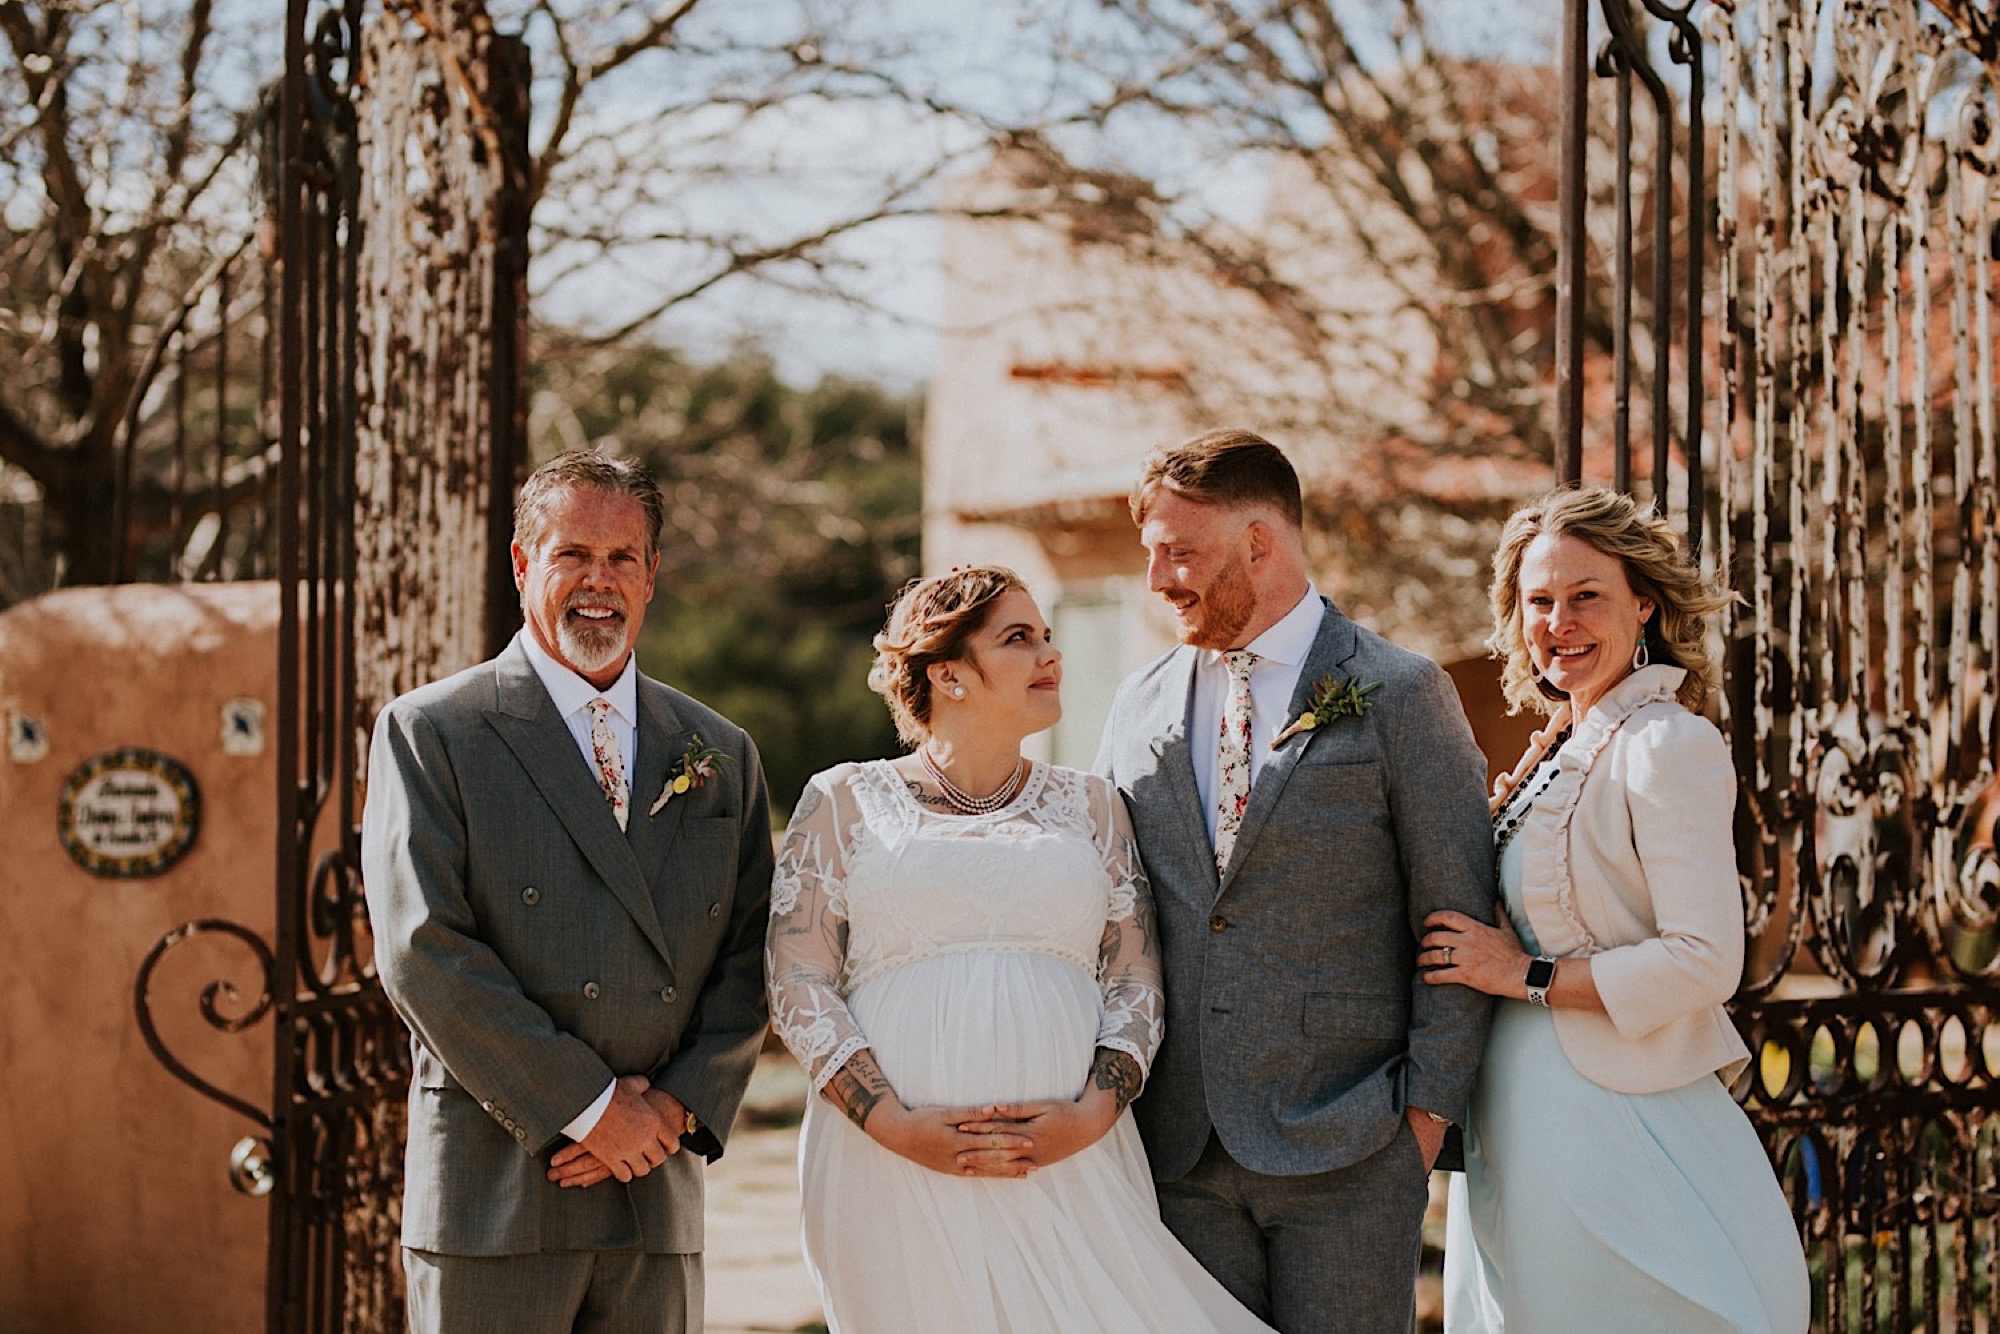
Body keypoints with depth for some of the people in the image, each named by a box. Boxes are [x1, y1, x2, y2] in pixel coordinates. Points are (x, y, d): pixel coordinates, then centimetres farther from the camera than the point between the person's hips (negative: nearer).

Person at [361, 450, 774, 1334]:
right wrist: (589, 1106, -11)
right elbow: (423, 953, -9)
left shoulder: (720, 756, 13)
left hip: (658, 1199, 4)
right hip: (495, 1192, -4)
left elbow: (751, 960, 10)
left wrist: (676, 1109, -6)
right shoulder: (430, 733, 0)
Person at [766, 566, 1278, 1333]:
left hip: (1070, 1162, 2)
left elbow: (1134, 985, 10)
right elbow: (800, 988, 2)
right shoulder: (844, 802, 9)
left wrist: (1091, 1115, -7)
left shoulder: (1089, 808, 16)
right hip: (895, 1169, -2)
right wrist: (898, 1126, -11)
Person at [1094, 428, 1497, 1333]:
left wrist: (1426, 1108, -7)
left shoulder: (1399, 696, -3)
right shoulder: (1139, 706, 12)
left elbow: (1457, 922, -3)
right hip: (1177, 1146, 4)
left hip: (1345, 1146, -4)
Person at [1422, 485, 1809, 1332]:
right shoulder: (1561, 753, 13)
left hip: (1611, 1126, -8)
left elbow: (1705, 961, -20)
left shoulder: (1667, 744, -13)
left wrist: (1527, 975, -16)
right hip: (1532, 1125, 8)